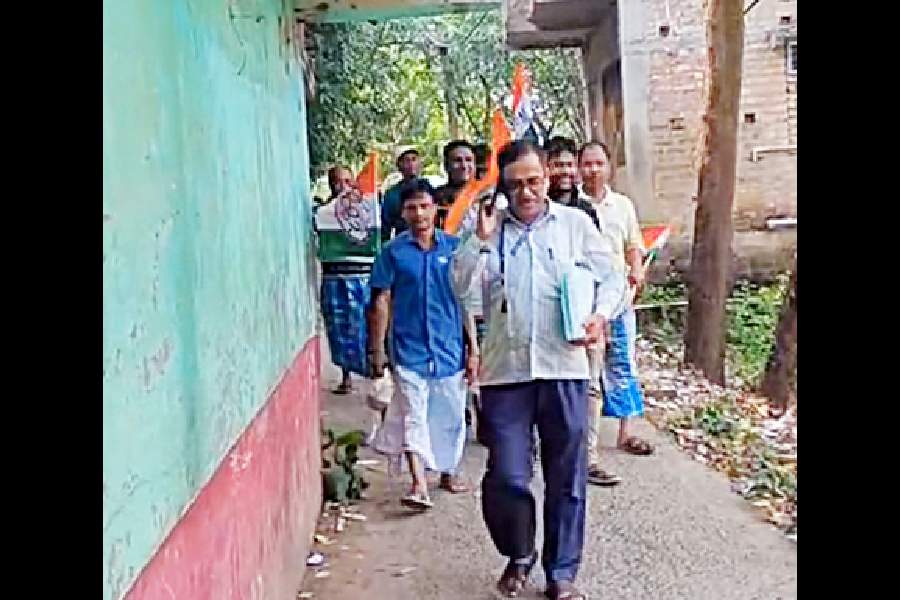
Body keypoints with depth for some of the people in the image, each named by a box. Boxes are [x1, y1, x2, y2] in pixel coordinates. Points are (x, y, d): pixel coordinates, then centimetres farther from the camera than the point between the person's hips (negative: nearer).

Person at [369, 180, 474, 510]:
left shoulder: (453, 246, 2)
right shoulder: (394, 251, -1)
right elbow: (381, 302, 1)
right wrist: (377, 351, -1)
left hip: (449, 347, 2)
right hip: (409, 349, -2)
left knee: (450, 414, 12)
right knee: (412, 415, -8)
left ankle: (448, 472, 31)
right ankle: (419, 484, -9)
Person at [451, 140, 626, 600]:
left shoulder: (574, 222, 7)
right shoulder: (488, 227, 8)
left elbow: (611, 277, 9)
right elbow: (459, 286, -2)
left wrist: (601, 315, -9)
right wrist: (481, 238, -12)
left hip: (563, 368, 0)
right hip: (505, 371, 0)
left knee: (566, 479, 8)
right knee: (506, 478, 1)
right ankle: (519, 557, 29)